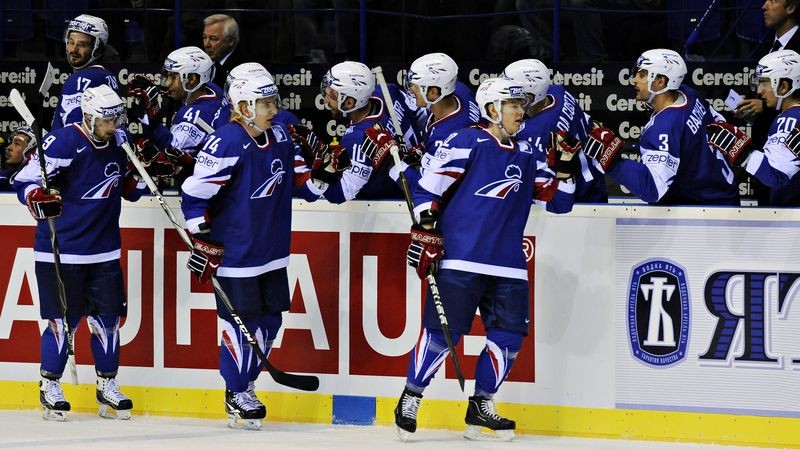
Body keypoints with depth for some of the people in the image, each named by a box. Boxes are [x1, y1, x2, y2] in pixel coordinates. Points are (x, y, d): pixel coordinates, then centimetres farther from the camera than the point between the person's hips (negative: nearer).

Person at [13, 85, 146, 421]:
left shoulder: (118, 142, 5)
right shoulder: (64, 143, -16)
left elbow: (128, 188, 19)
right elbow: (24, 181, -19)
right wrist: (38, 198, -40)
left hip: (104, 251, 6)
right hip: (61, 251, -6)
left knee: (108, 316, 6)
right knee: (63, 318, -2)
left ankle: (107, 386, 18)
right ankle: (50, 386, 12)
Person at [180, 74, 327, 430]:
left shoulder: (279, 137, 5)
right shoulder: (226, 143, -19)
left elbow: (305, 186, 13)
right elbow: (195, 195, -17)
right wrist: (203, 243, -16)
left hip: (271, 251, 7)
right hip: (234, 252, -7)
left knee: (270, 319, 11)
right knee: (242, 321, -2)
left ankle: (245, 383, 27)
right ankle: (237, 395, 12)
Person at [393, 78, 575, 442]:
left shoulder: (528, 155, 16)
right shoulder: (468, 143, -3)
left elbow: (558, 201, 17)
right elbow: (429, 186, -5)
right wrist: (424, 230, -10)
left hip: (507, 264, 6)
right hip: (460, 258, -6)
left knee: (509, 335, 1)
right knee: (442, 330, -8)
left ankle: (480, 406, 14)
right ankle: (410, 398, 6)